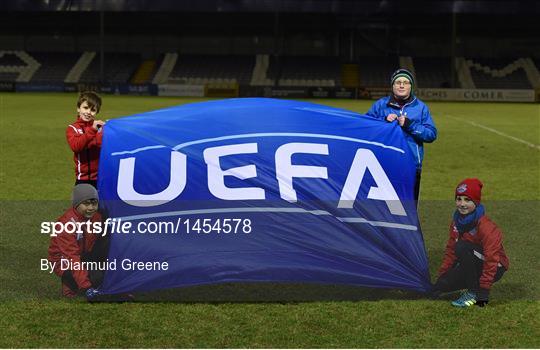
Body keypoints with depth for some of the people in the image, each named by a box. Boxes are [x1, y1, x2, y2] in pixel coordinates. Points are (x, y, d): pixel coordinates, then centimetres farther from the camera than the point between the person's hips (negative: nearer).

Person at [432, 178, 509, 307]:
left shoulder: (486, 226, -25)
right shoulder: (457, 222, 0)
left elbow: (492, 259, -26)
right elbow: (451, 249, 9)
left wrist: (484, 290, -27)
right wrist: (442, 275, 4)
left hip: (495, 268, -7)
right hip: (473, 267, 7)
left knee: (463, 247, -32)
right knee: (439, 287, -11)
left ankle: (474, 292, -20)